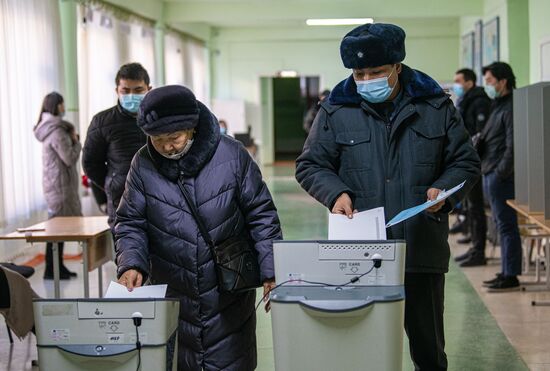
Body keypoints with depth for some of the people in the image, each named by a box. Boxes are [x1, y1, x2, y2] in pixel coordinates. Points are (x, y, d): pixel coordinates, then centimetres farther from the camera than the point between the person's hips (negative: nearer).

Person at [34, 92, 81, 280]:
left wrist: (72, 139, 8)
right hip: (60, 185, -10)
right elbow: (70, 158, -17)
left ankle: (58, 267, 17)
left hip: (55, 184, 10)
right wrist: (76, 141, -3)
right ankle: (51, 270, -3)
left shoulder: (50, 128, 14)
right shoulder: (57, 131, -17)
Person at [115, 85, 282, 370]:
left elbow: (261, 215, -2)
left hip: (229, 297, -1)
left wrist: (271, 272, -6)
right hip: (170, 296, 1)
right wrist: (131, 264, -14)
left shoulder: (231, 156, -8)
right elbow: (130, 223, 4)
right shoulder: (144, 164, -3)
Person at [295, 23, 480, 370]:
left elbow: (466, 162, 10)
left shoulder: (436, 105, 4)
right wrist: (336, 193, -11)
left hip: (423, 250, 1)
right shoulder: (336, 110, 2)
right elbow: (310, 165, 9)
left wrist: (443, 190, -10)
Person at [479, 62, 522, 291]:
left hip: (501, 177, -10)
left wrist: (501, 173, -18)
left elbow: (512, 146, -18)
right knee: (502, 226, 13)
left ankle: (511, 277, -1)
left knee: (507, 226, -5)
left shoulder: (510, 108, -13)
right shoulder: (498, 106, 18)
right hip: (491, 175, 10)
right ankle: (506, 273, 20)